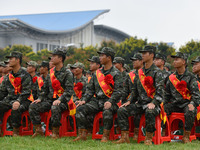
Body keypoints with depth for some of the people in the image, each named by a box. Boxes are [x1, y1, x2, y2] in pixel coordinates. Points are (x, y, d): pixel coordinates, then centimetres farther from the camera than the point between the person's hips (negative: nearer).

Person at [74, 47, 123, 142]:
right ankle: (82, 134, -10)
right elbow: (90, 89, 16)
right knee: (80, 109, -14)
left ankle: (105, 136, -25)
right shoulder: (97, 73, 16)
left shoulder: (116, 73, -2)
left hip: (111, 102, -6)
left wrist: (110, 102, -27)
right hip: (98, 101, 6)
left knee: (107, 111, -38)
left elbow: (118, 91, -12)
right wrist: (84, 100, -1)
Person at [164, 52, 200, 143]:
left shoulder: (190, 77, 2)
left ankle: (186, 136, -20)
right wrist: (165, 104, 3)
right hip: (174, 104, 4)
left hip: (186, 103, -3)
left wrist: (192, 103, -21)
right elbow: (167, 94, 19)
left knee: (191, 111, -36)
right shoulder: (171, 77, 14)